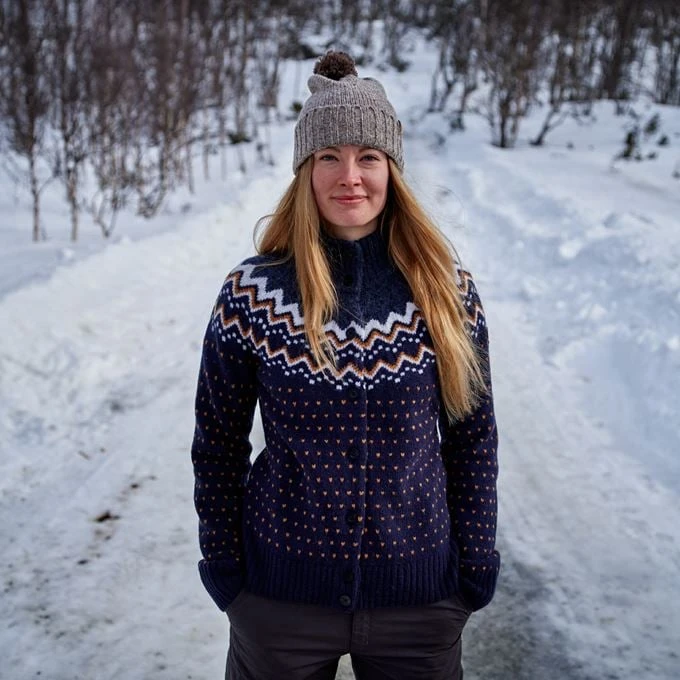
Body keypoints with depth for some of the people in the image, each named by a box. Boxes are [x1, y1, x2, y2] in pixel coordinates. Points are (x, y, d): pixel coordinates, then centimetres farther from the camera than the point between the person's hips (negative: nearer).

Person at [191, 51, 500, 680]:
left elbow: (473, 437, 2)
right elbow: (218, 443, 0)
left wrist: (476, 562, 3)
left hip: (420, 594, 1)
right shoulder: (252, 293, -8)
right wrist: (221, 561, 3)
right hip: (280, 589, 0)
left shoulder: (447, 292, -6)